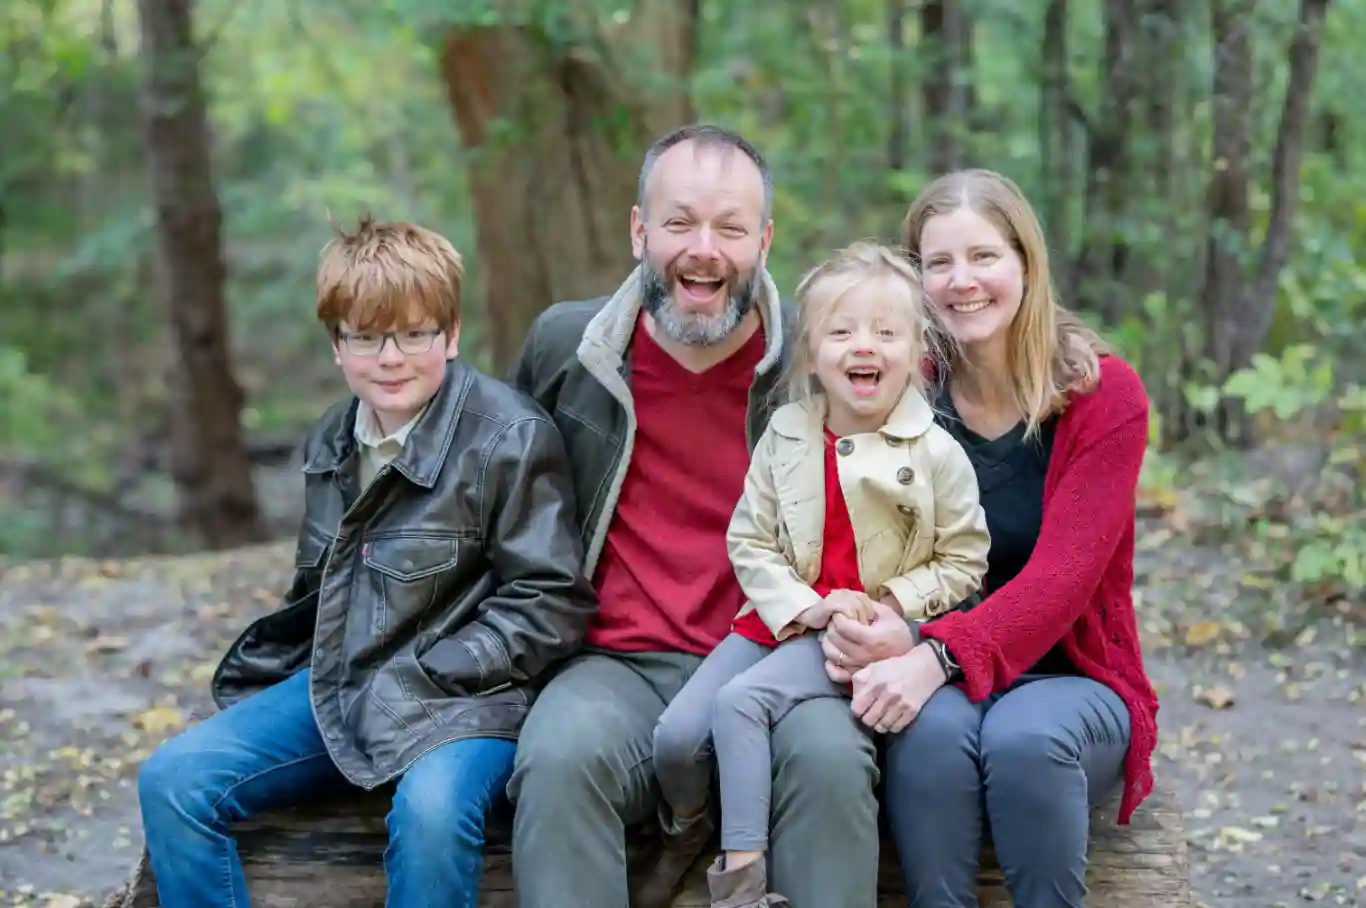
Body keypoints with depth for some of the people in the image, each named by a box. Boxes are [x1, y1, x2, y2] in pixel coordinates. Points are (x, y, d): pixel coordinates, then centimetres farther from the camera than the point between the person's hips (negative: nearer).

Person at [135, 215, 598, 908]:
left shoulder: (511, 437, -10)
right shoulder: (332, 442, 13)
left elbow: (550, 603, -13)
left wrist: (418, 681, -16)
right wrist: (253, 680, 13)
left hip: (460, 694, -7)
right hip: (336, 686, 7)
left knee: (431, 809, -38)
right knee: (172, 779, -8)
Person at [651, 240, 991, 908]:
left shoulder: (937, 454, -5)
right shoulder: (785, 438, 3)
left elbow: (963, 561, 0)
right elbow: (749, 541, 3)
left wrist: (891, 605, -14)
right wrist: (802, 606, -13)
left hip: (872, 628, -4)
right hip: (782, 619, 4)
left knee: (740, 700, -28)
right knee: (676, 734, -12)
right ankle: (688, 835, 18)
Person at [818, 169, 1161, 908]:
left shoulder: (1103, 394, -7)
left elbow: (1062, 575, -18)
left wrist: (939, 657, -34)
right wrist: (853, 627, -29)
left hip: (1065, 676, -1)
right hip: (933, 682, 1)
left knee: (1026, 735, -34)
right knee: (933, 730, -33)